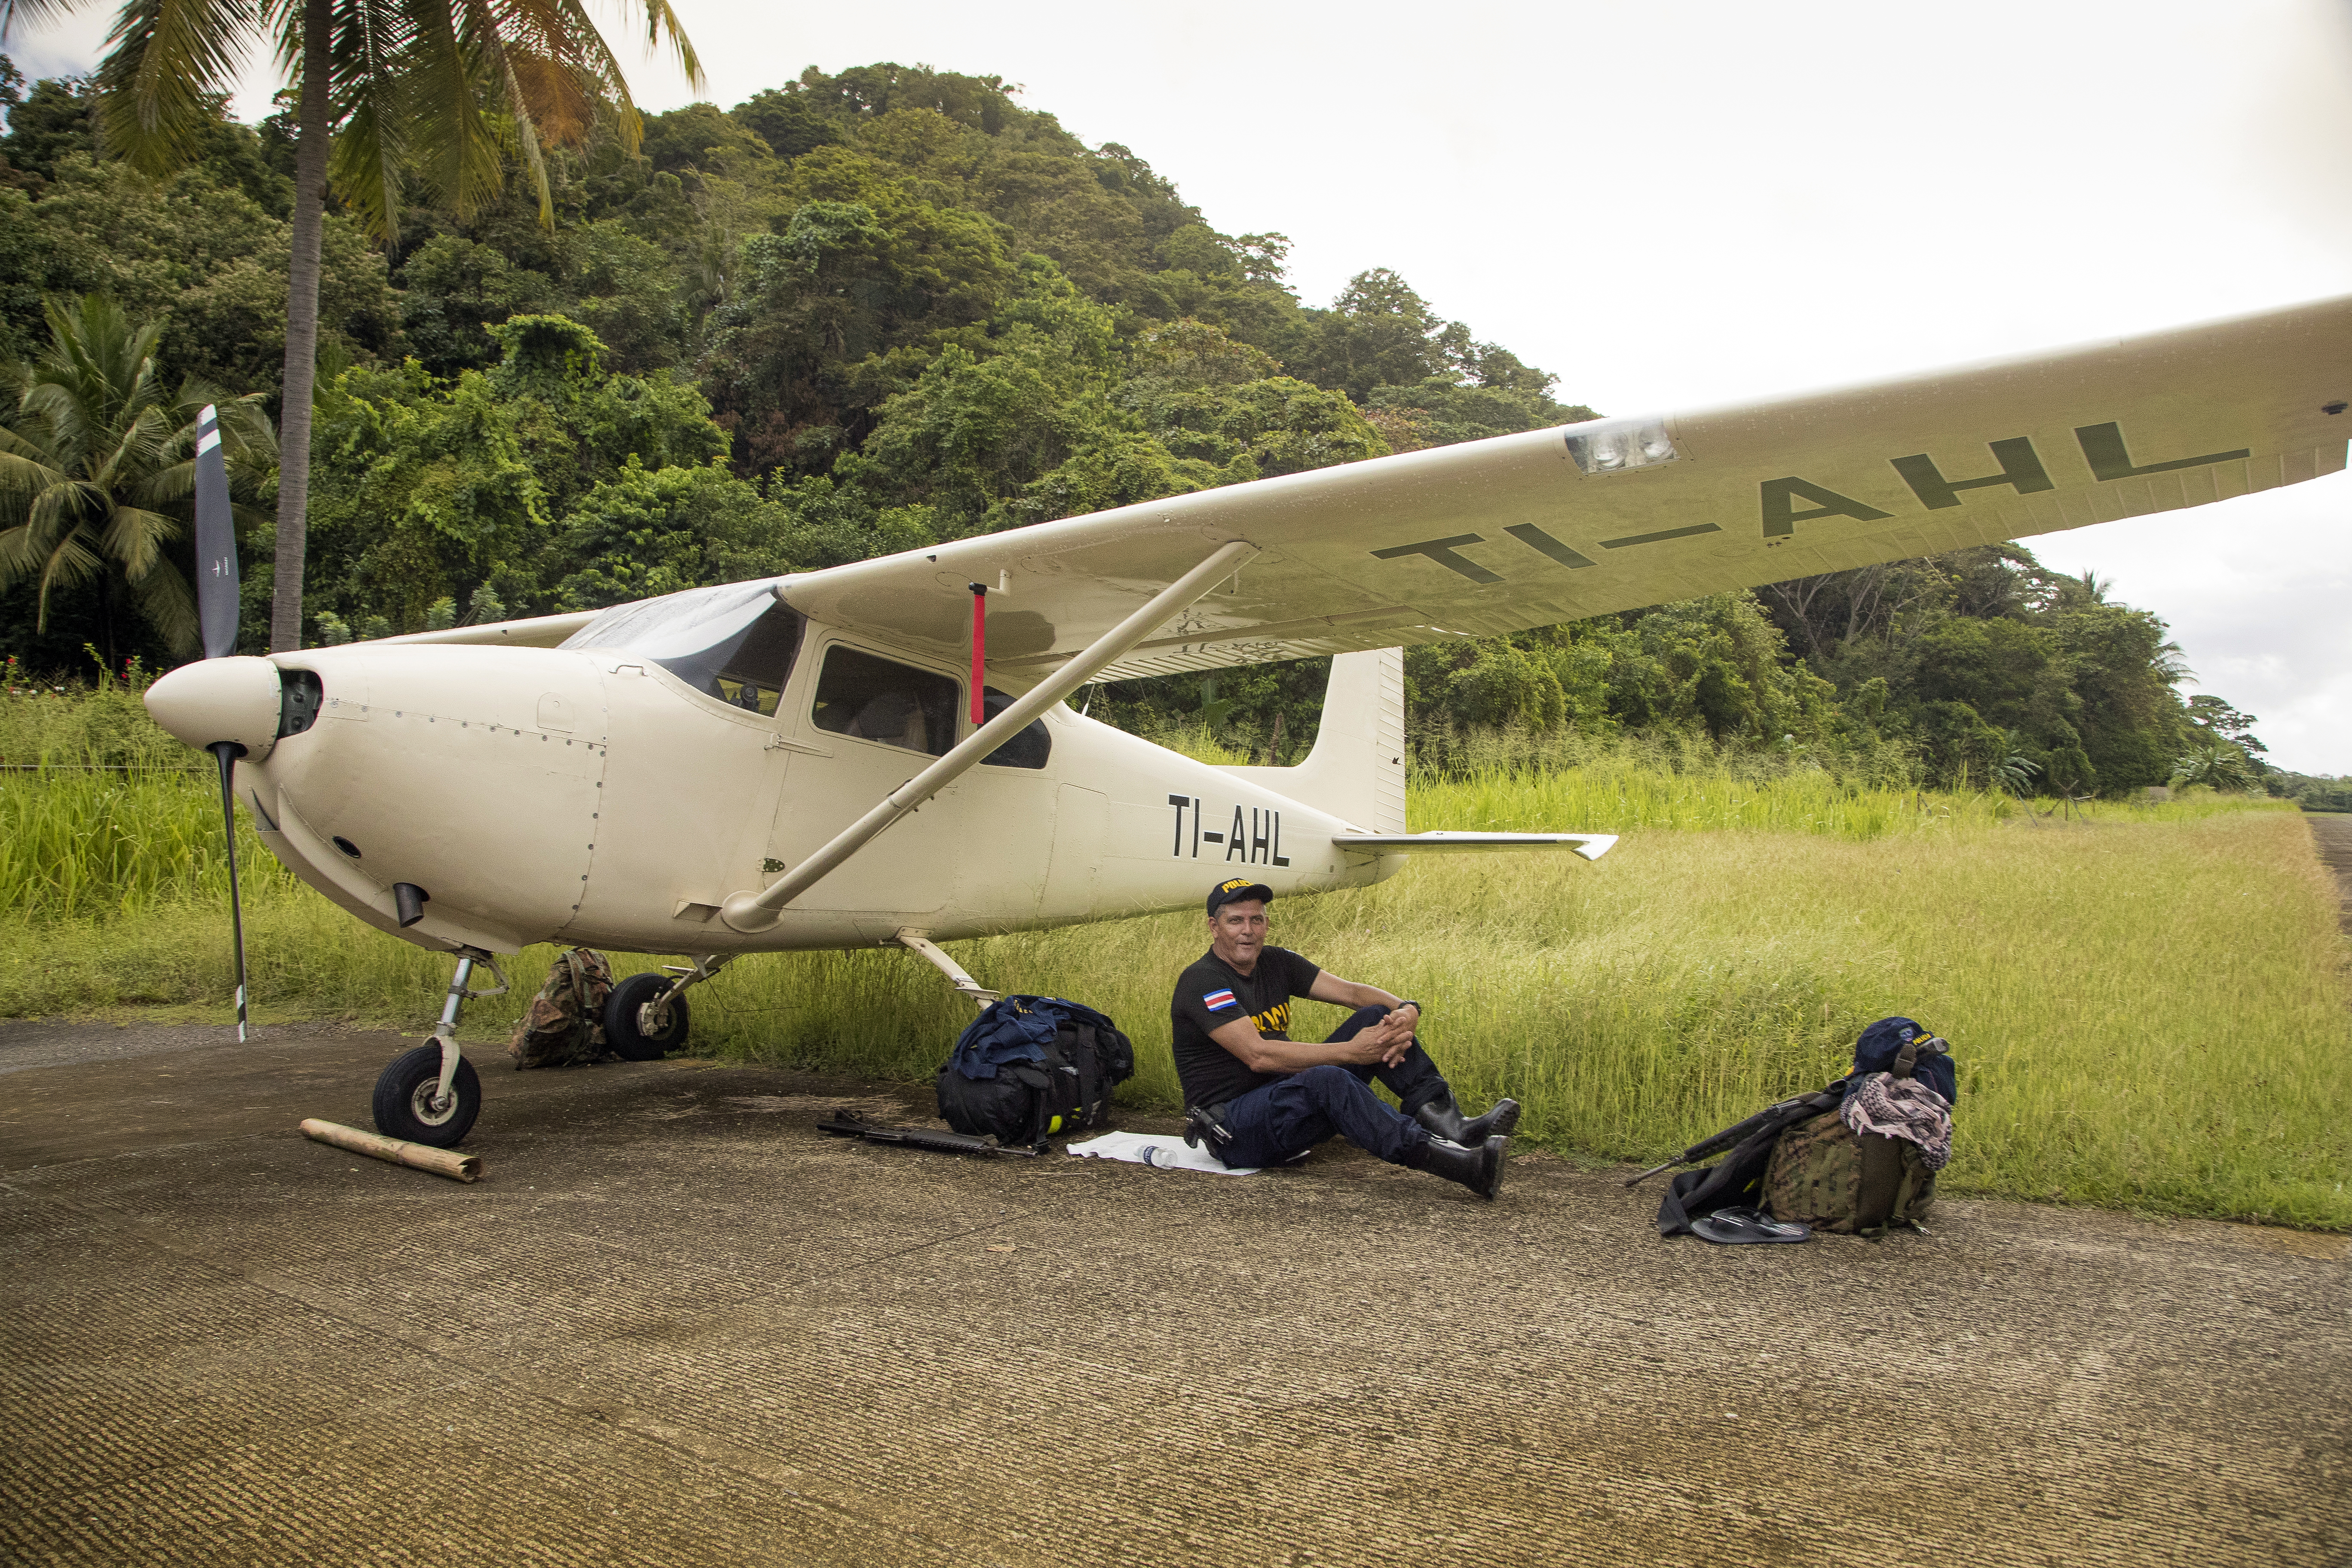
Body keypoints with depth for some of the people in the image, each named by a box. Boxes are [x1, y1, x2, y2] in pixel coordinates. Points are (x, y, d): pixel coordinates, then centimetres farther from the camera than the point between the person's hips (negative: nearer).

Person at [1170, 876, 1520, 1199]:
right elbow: (1258, 1056, -25)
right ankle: (1456, 1162, -47)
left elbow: (1351, 991, 1)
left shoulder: (1275, 963, 9)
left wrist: (1407, 1011, -21)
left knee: (1376, 1017, -4)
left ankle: (1447, 1123, -23)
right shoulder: (1201, 982, -15)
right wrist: (1350, 1051, -27)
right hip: (1232, 1126, -8)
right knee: (1327, 1080, -37)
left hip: (1288, 1098, 8)